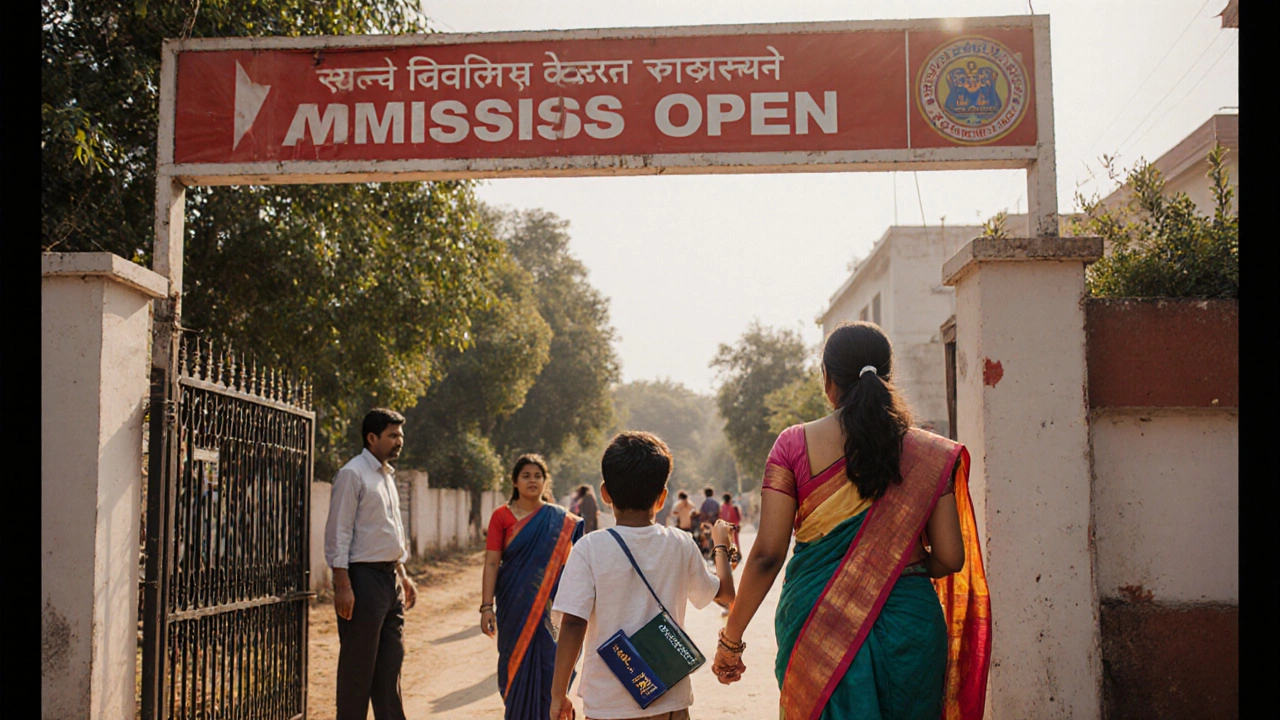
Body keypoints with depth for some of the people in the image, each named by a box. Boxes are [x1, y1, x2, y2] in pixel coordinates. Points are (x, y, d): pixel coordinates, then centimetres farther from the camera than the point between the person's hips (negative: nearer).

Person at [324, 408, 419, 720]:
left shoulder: (387, 476, 16)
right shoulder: (352, 475, -11)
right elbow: (338, 533, -15)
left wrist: (403, 576, 20)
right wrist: (342, 586, -20)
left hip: (390, 577, 8)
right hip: (364, 577, -8)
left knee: (391, 662, 12)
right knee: (358, 665, -1)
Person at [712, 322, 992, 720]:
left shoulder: (794, 444, -3)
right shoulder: (928, 454, 1)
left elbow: (767, 555, -6)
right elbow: (950, 557, 0)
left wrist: (731, 639, 4)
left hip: (817, 622, -1)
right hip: (910, 623, 2)